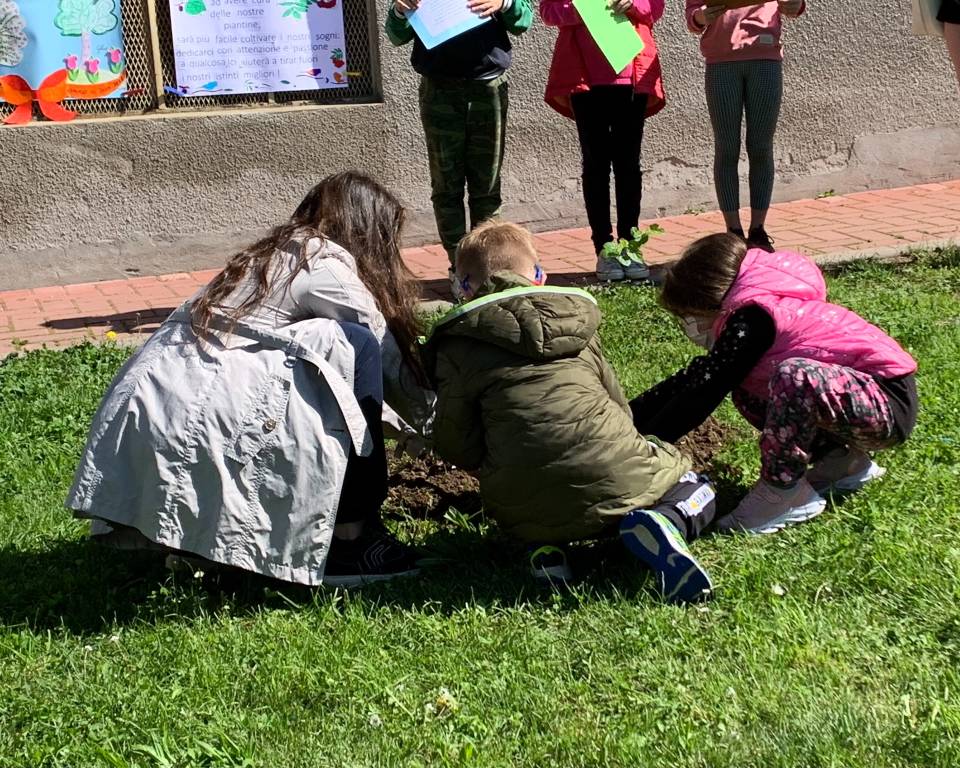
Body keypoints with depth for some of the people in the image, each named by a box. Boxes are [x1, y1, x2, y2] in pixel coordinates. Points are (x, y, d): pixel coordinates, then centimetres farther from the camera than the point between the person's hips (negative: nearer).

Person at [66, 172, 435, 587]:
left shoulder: (277, 252, 23)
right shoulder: (326, 261, -2)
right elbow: (389, 356, 4)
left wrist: (404, 423, 30)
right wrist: (436, 424, 19)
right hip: (192, 416, -9)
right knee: (355, 347, -7)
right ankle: (349, 536, -2)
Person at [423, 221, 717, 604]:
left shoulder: (457, 346, 10)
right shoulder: (576, 317, 20)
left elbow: (455, 443, 3)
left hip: (525, 510, 0)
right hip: (617, 482, 0)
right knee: (696, 490, 27)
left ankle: (544, 546, 4)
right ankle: (666, 523, -7)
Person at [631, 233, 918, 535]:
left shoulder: (752, 320, -19)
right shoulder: (752, 313, 10)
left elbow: (703, 391, -20)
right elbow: (692, 378, 13)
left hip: (890, 405, -10)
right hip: (858, 397, 10)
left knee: (794, 376, -34)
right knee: (745, 390, 10)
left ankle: (785, 492, -15)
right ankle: (840, 460, 11)